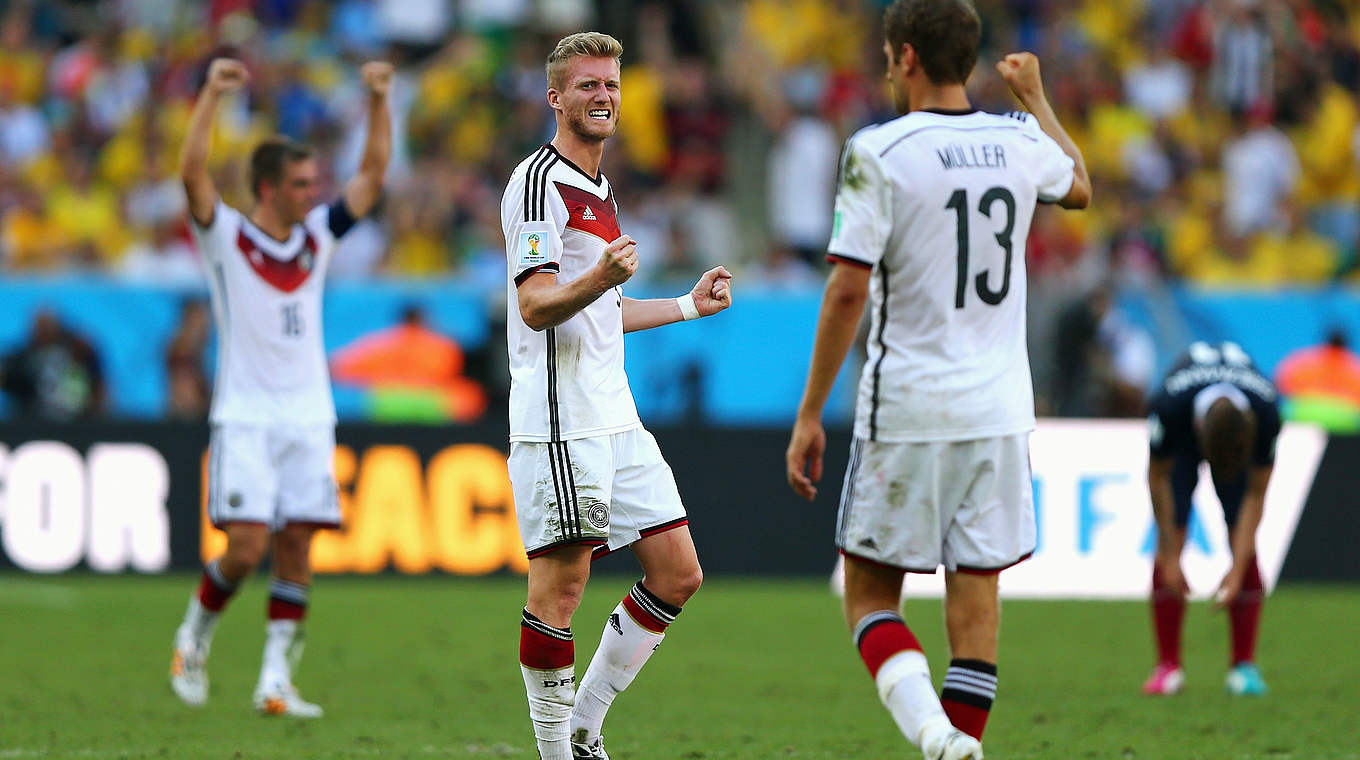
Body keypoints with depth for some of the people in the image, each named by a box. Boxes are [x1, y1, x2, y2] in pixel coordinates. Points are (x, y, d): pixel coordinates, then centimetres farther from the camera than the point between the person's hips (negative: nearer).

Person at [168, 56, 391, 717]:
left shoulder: (317, 236, 12)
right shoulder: (227, 237, -2)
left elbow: (373, 174, 12)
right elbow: (192, 173, -17)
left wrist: (377, 101, 2)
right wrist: (212, 94, -24)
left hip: (308, 417, 4)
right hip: (244, 419, -4)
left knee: (297, 546, -4)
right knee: (248, 545, -13)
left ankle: (275, 681, -2)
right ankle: (194, 637, 12)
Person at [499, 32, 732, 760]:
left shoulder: (597, 192, 21)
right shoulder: (539, 181, -9)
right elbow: (537, 306, -17)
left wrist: (688, 304, 37)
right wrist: (599, 281, -35)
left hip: (614, 420, 10)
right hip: (559, 421, -10)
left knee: (677, 575, 6)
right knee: (560, 585, -7)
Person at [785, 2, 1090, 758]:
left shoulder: (878, 153, -10)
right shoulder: (1019, 141, 5)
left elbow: (848, 290, -13)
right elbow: (1080, 187, 30)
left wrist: (810, 416, -8)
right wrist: (1036, 98, 46)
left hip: (905, 411, -4)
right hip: (999, 411, 4)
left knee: (870, 595, 5)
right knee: (977, 597, 6)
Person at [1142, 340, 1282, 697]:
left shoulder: (1266, 412, -39)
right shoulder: (1169, 404, -41)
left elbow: (1256, 494, -24)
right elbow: (1158, 476, -22)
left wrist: (1237, 571, -26)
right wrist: (1170, 558, -20)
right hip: (1181, 443, 0)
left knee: (1244, 544, -12)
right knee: (1170, 540, -14)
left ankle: (1244, 666, -5)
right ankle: (1168, 665, -6)